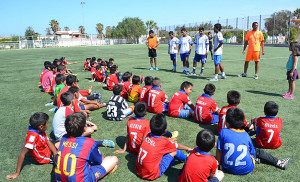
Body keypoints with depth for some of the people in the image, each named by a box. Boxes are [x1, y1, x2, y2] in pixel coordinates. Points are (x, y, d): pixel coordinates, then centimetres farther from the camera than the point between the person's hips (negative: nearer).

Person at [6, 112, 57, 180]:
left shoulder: (41, 131, -10)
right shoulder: (33, 135, -34)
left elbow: (48, 142, -3)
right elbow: (22, 154, -33)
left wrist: (56, 154, -18)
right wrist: (17, 173, -30)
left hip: (49, 151, 7)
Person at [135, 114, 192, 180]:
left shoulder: (148, 136, -7)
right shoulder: (164, 142, -19)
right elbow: (178, 146, 3)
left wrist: (169, 141, 29)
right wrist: (188, 149, 22)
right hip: (151, 175, -5)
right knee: (174, 151, -1)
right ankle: (186, 159, 28)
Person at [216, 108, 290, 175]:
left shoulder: (223, 132, -9)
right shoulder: (246, 135, -3)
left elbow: (219, 151, -5)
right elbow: (252, 152, 10)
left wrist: (219, 163, 9)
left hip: (228, 168, 0)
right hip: (246, 169, 0)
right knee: (257, 151, 23)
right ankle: (278, 163, 30)